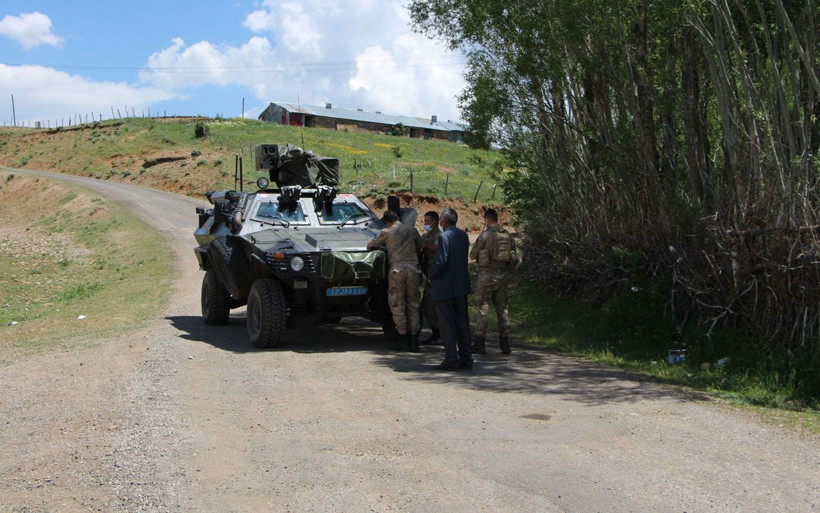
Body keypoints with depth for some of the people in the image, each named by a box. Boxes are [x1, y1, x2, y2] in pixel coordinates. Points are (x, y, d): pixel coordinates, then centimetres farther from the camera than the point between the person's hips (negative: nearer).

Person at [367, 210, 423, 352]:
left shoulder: (387, 232, 3)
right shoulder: (411, 230, 11)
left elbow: (369, 245, 12)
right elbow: (420, 247, 23)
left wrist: (383, 244, 32)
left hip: (397, 269, -3)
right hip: (413, 268, 3)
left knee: (397, 305, 5)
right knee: (413, 304, 10)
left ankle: (404, 341, 0)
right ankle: (414, 340, 8)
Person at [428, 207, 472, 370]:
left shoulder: (444, 237, -16)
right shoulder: (463, 235, 8)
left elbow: (440, 261, -22)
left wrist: (431, 276, -5)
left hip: (445, 287, -7)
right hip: (461, 285, 7)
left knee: (446, 324, -1)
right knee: (462, 322, 12)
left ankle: (451, 360, 0)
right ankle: (466, 359, 14)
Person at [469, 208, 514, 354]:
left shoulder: (485, 235, -12)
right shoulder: (507, 235, 6)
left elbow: (473, 255, -6)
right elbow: (513, 256, 12)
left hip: (486, 274, -5)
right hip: (502, 274, 5)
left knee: (482, 308, -1)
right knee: (502, 307, 11)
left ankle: (479, 343, -1)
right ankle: (505, 343, 12)